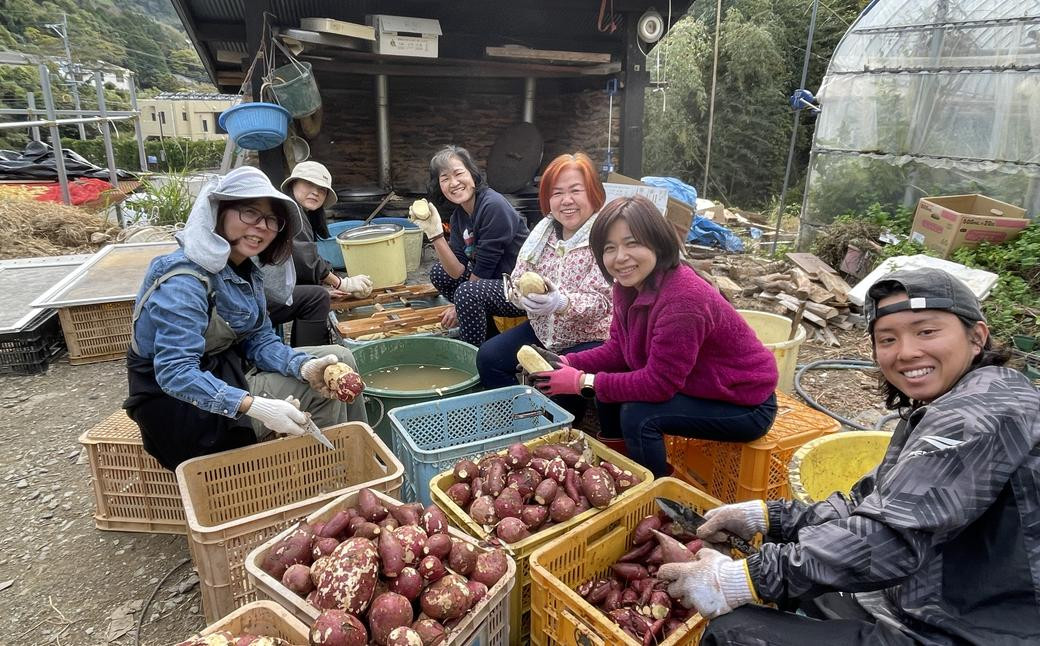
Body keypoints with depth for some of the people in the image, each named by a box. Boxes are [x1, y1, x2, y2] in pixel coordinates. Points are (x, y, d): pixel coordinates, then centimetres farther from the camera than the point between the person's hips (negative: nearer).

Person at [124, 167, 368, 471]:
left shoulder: (245, 268, 0)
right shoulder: (184, 281, -27)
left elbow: (259, 340, -3)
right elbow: (175, 374, -33)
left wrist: (304, 366, -22)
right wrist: (255, 406, -43)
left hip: (226, 371, 9)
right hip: (178, 400, -8)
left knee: (338, 359, 0)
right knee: (316, 393, -16)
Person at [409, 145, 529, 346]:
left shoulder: (494, 207, -22)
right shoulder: (458, 216, 3)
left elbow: (483, 268, -18)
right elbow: (458, 272, -7)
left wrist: (459, 307, -6)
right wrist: (434, 232, -18)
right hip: (493, 280, 9)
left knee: (468, 293, -29)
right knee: (439, 273, 8)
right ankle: (485, 325, 14)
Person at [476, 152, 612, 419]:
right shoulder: (544, 230, 2)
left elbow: (601, 301, -22)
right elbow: (517, 279, 3)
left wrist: (562, 302, -42)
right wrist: (524, 293, -22)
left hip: (591, 337, -6)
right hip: (543, 330, 6)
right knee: (488, 357, -6)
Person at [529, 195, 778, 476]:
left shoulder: (682, 299, -34)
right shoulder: (629, 284, -7)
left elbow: (659, 383, -29)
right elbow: (619, 349, 1)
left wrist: (584, 382, -25)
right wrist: (570, 364, -14)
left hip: (745, 405, -8)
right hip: (692, 387, 8)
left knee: (639, 415, -23)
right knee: (608, 393, 1)